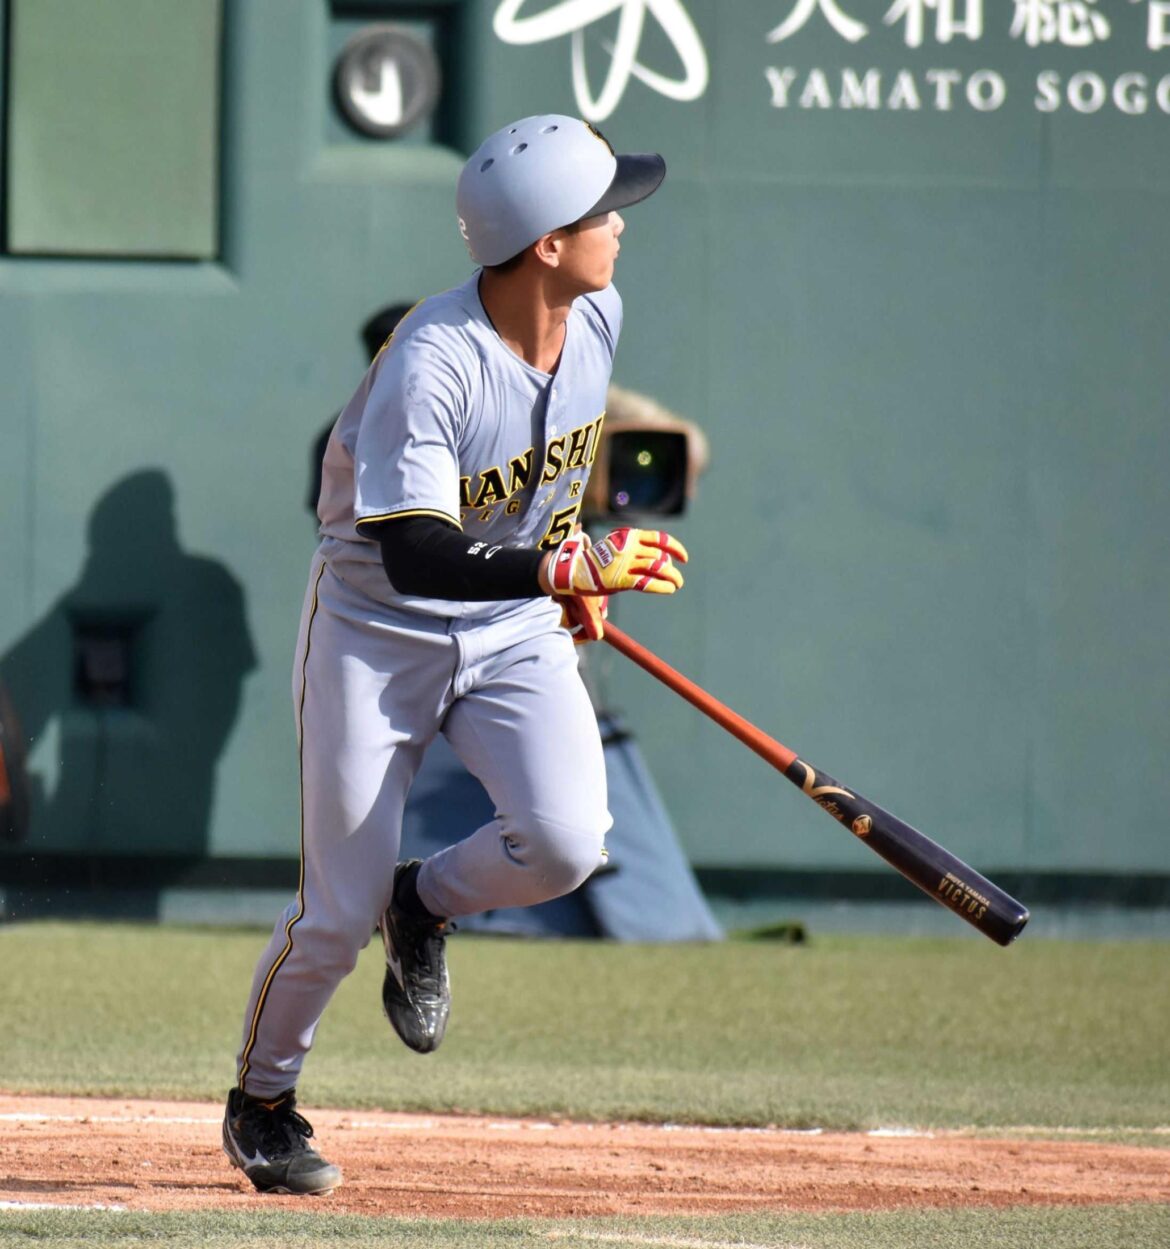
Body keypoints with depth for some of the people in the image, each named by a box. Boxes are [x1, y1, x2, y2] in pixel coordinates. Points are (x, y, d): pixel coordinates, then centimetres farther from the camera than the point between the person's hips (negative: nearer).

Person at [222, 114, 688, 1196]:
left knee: (567, 842, -21)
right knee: (338, 917, -2)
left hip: (516, 628, 5)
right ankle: (263, 1100, 26)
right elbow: (416, 556, -37)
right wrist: (570, 567, -47)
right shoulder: (431, 363, -30)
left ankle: (425, 906, 12)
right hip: (379, 631, -5)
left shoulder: (598, 318, -8)